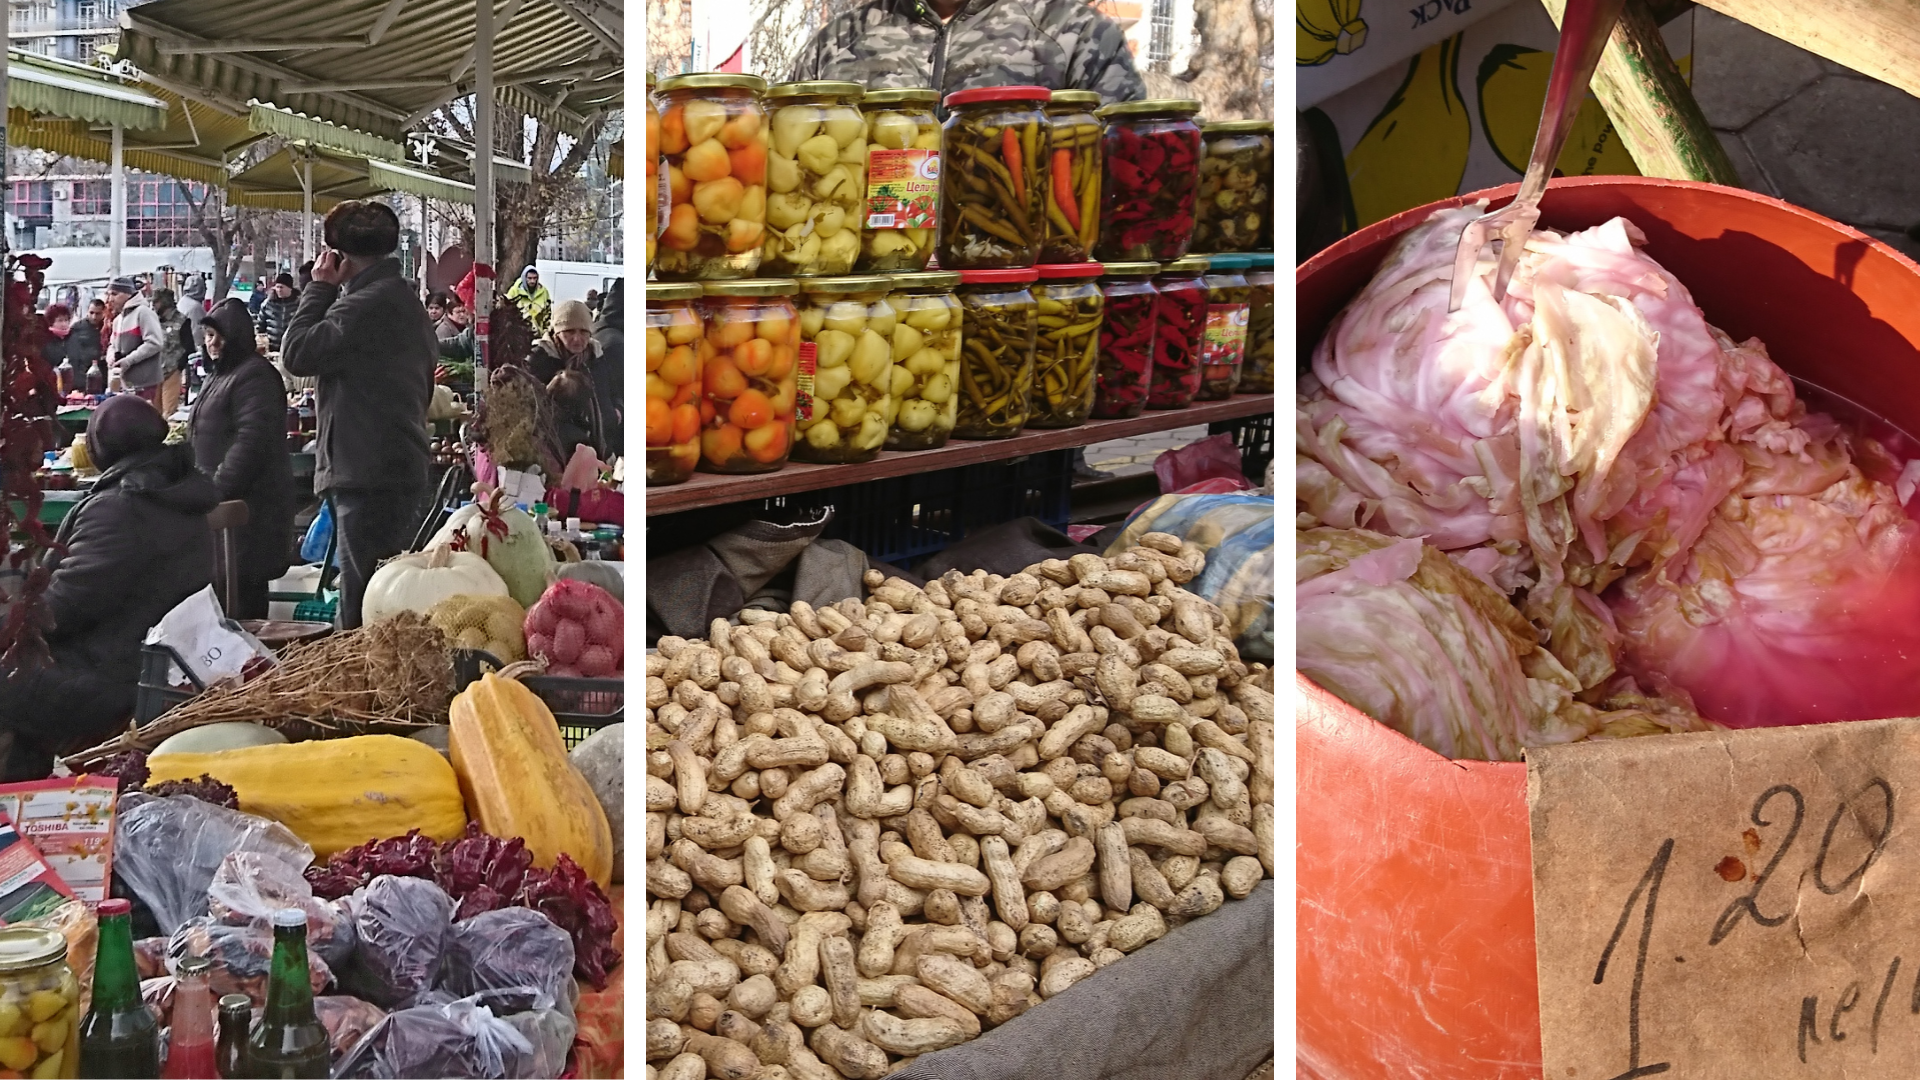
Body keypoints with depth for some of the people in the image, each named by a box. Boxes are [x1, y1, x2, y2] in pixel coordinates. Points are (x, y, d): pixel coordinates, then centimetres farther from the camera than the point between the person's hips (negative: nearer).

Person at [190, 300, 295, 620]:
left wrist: (218, 486, -22)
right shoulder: (219, 374, 21)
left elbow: (251, 440, -22)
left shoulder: (254, 375, -13)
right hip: (223, 499, 11)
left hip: (245, 500, -11)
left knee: (242, 582, -11)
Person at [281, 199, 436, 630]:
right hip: (401, 468, 11)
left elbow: (297, 353, -16)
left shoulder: (369, 304, -15)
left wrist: (320, 287, -5)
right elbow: (424, 387, 25)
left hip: (369, 475, -11)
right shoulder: (405, 301, 19)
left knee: (362, 611, -10)